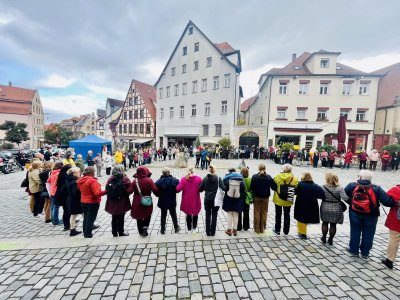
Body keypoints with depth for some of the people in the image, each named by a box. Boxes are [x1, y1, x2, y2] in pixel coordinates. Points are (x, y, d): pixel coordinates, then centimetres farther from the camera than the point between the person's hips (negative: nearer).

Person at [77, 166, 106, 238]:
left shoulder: (80, 180, 2)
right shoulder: (92, 180, -24)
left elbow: (80, 190, 14)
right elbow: (97, 193, -28)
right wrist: (106, 191, -21)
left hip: (83, 202, 8)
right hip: (93, 202, -8)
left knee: (86, 217, 22)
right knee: (91, 218, 6)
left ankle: (85, 232, 34)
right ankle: (88, 234, 14)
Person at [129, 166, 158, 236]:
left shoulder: (135, 181, -10)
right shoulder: (149, 180, -15)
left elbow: (129, 191, -10)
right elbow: (155, 190, -20)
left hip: (137, 202, 1)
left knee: (139, 216, 20)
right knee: (148, 215, 24)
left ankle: (141, 231, 29)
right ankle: (145, 227, 6)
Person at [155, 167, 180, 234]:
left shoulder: (159, 181, -16)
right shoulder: (174, 180, -16)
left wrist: (160, 194, 0)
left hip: (162, 202, 0)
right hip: (172, 201, 0)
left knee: (163, 215, 17)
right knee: (173, 215, 18)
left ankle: (162, 230, 26)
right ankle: (176, 228, 30)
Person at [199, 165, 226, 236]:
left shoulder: (205, 178, -6)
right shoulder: (218, 178, -10)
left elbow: (200, 189, -5)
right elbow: (223, 188, -17)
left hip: (207, 200, 1)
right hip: (216, 200, -1)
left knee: (208, 215, 14)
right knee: (214, 215, 13)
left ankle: (208, 232, 22)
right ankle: (213, 232, 22)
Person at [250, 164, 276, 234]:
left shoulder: (254, 177, -13)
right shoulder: (269, 177, -7)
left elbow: (251, 187, -15)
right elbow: (274, 186, -7)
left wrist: (253, 194, 2)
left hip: (257, 197, -1)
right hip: (265, 197, 1)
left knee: (257, 213, 11)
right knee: (264, 213, 14)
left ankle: (257, 229, 18)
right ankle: (262, 229, 23)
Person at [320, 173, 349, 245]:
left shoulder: (323, 187, -13)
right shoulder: (340, 189, -13)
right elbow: (345, 198, -22)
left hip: (325, 209, 0)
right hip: (336, 209, 0)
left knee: (325, 223, 17)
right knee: (333, 225, 13)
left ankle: (324, 238, 28)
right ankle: (330, 240, 24)